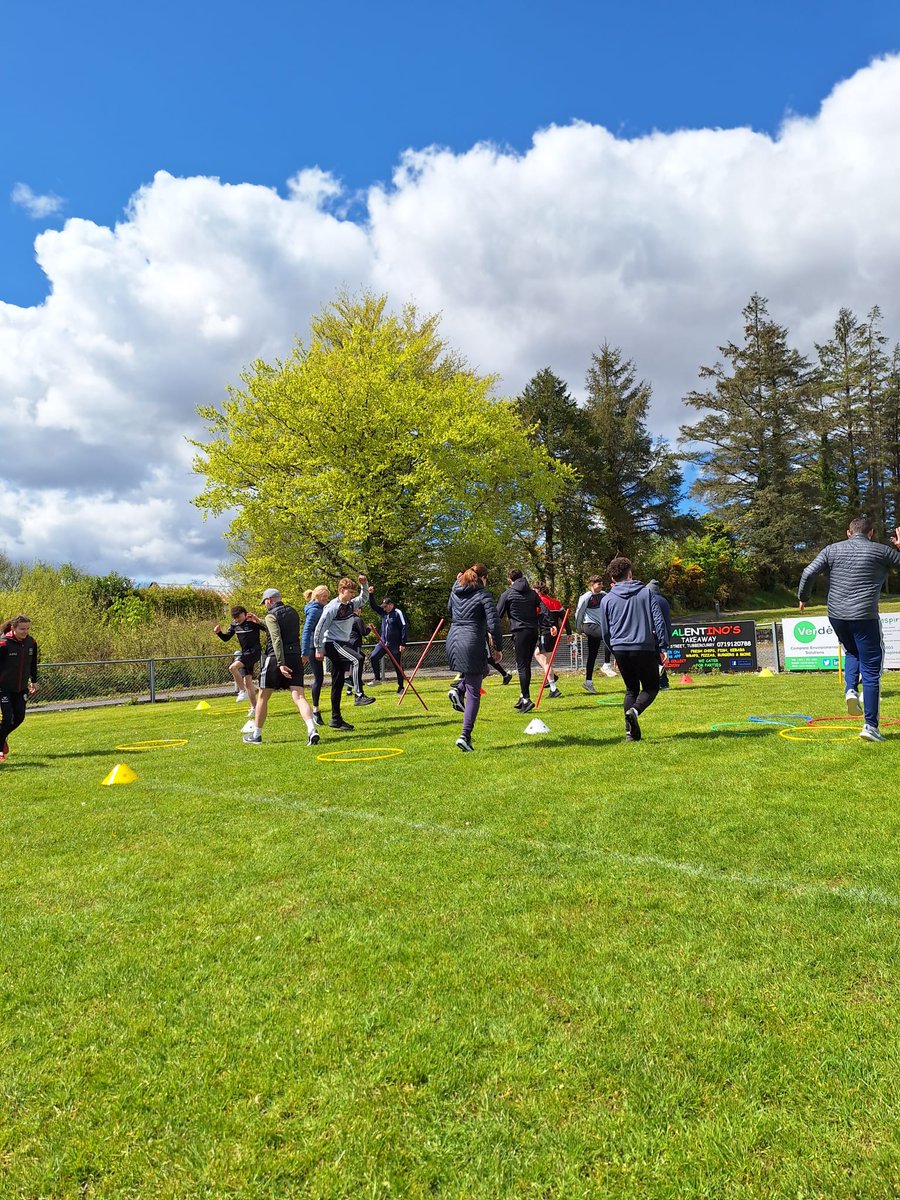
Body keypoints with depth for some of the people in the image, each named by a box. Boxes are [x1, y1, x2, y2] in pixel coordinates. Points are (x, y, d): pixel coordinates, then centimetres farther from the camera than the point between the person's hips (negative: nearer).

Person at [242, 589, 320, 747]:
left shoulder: (271, 616, -6)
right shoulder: (293, 612, 16)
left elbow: (276, 639, -18)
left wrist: (281, 664, -24)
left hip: (276, 658, -5)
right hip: (295, 657, 5)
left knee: (262, 697, 11)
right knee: (299, 697, -4)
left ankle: (256, 735, 21)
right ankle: (312, 730, -24)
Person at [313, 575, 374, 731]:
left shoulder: (351, 605, 9)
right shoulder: (332, 607, -13)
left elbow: (364, 598, 27)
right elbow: (320, 628, -12)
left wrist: (364, 585, 10)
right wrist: (319, 649, -10)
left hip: (343, 643, 8)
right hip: (332, 643, -8)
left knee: (338, 683, 8)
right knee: (357, 659, -29)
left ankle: (336, 719, 12)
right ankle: (359, 696, -26)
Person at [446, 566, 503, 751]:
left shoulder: (455, 592, 12)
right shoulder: (483, 595, -3)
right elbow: (493, 624, -10)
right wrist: (498, 648, 1)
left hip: (452, 641, 6)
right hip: (472, 644, -6)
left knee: (481, 670, 32)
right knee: (473, 694, 3)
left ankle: (458, 690, 7)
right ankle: (465, 736, -3)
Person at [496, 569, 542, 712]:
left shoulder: (507, 594, 1)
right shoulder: (532, 593, 13)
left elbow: (498, 614, 1)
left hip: (520, 632, -5)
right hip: (533, 631, 5)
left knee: (522, 666, -6)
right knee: (526, 665, 12)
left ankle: (526, 699, -15)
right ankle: (523, 697, 16)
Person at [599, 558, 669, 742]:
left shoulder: (606, 599, 6)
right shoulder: (646, 593, 3)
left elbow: (605, 632, 9)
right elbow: (659, 621, -2)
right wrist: (663, 647, 1)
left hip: (620, 649, 3)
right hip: (644, 649, -2)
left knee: (631, 689, 16)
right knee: (651, 687, 12)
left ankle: (631, 731, 6)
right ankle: (635, 710, -18)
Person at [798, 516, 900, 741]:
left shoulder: (832, 549, 6)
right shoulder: (880, 551, 0)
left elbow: (808, 573, -2)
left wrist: (802, 598, 11)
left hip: (836, 616, 3)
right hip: (865, 617, -3)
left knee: (852, 652, 31)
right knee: (871, 671, 3)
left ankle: (850, 690, 6)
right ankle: (870, 725, 1)